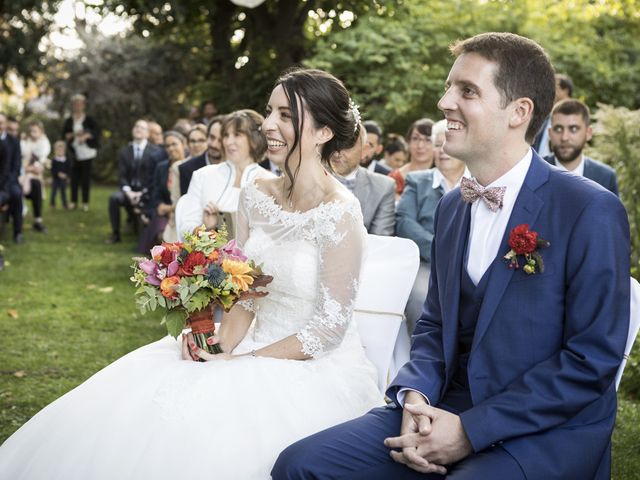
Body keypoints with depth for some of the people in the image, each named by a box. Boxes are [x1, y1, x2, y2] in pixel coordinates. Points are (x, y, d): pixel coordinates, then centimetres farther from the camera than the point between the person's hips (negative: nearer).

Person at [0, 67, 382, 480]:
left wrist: (241, 363, -16)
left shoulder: (340, 213, -15)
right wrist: (222, 347, -11)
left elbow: (329, 327, -15)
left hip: (316, 368, -6)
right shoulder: (255, 196, 4)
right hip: (255, 349, 6)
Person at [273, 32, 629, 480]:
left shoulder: (591, 211, -12)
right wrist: (414, 396, -4)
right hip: (447, 410, 6)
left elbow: (592, 359, -14)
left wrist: (470, 431, -16)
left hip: (548, 431, -6)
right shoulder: (451, 207, 10)